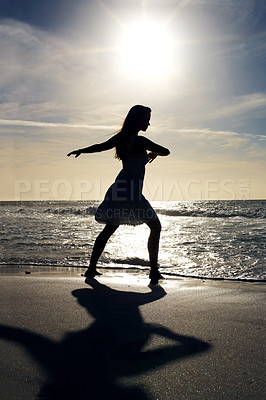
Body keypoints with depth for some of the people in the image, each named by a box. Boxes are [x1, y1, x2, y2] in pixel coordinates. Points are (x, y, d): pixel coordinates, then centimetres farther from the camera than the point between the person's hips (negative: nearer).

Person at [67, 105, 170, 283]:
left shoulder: (121, 137, 9)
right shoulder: (140, 141, -12)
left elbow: (101, 146, 21)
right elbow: (166, 151, -5)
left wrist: (80, 151, 38)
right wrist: (154, 153, 18)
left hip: (119, 189, 8)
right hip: (132, 192, -8)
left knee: (109, 229, 17)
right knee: (155, 226, 3)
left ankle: (92, 268, 21)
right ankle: (154, 270, 1)